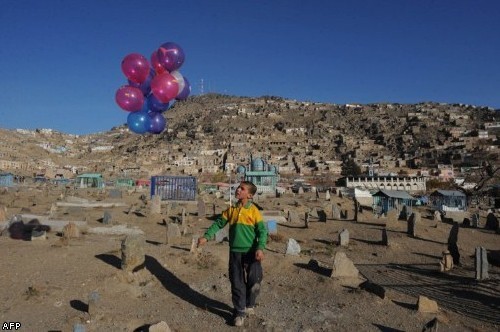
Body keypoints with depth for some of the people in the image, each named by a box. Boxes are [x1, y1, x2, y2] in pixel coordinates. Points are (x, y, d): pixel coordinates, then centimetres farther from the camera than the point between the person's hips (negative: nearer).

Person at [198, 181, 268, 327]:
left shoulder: (254, 211, -6)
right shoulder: (231, 210, 6)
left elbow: (262, 231, -9)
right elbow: (218, 223, 12)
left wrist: (260, 248, -21)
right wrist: (206, 236, 2)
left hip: (251, 252, -3)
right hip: (235, 252, 3)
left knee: (254, 281, -2)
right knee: (237, 283, 8)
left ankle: (249, 305, 28)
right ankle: (240, 312, 25)